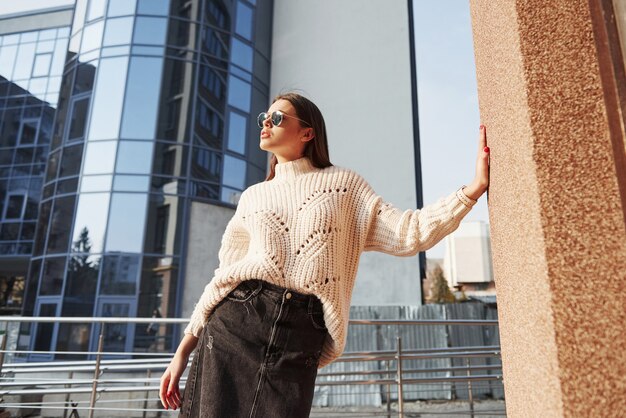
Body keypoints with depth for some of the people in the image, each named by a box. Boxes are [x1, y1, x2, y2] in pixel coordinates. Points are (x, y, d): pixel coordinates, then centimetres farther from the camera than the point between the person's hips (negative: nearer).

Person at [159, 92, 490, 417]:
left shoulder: (344, 183, 10)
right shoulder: (252, 196, 16)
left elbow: (406, 235, 2)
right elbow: (224, 274, 14)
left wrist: (473, 188, -8)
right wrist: (184, 349, 10)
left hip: (300, 336, -2)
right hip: (234, 321, 3)